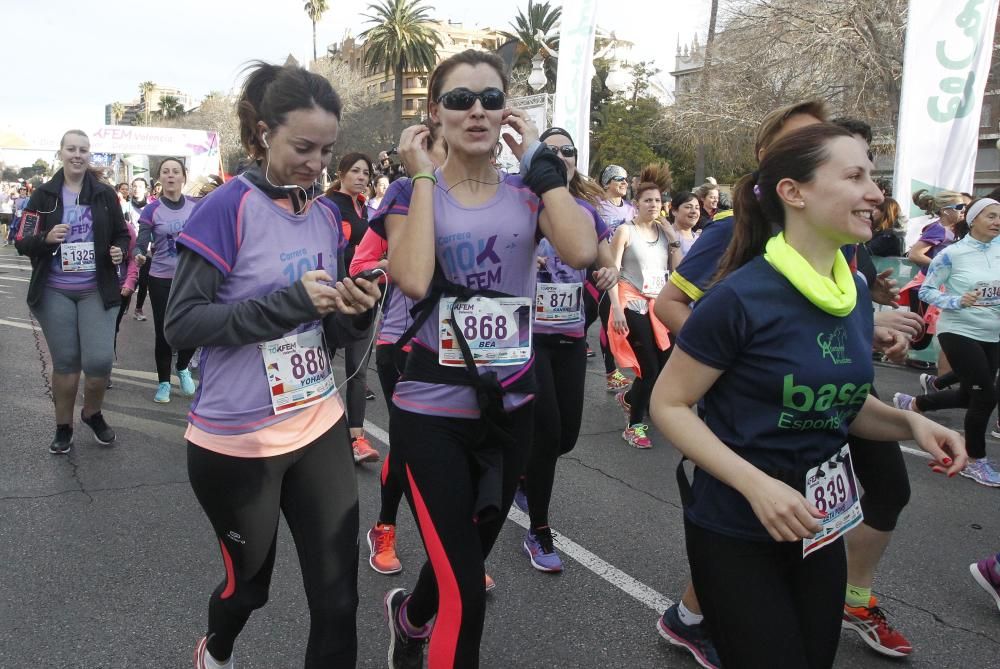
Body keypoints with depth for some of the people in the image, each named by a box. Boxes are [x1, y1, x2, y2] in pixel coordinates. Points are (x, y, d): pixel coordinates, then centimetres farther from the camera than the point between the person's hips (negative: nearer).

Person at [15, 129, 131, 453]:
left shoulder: (105, 194, 3)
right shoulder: (44, 194, 1)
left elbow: (122, 234, 13)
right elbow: (21, 242, 0)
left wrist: (120, 251, -9)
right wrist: (46, 238, -20)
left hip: (96, 291, 0)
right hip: (55, 293, 0)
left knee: (100, 360, -9)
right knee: (65, 362, 6)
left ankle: (92, 414, 21)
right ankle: (63, 428, 24)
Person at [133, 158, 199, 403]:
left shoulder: (196, 206, 0)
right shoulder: (152, 210, -5)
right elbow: (141, 244, -12)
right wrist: (139, 256, -30)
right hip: (161, 280, -1)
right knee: (163, 332, 2)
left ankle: (183, 368, 29)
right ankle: (163, 382, 21)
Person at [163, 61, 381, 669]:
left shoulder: (328, 214, 3)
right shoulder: (227, 208, -15)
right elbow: (182, 324, -18)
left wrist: (356, 313, -13)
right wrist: (289, 301, -27)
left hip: (320, 426, 4)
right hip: (235, 438, -4)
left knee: (338, 595, 5)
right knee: (250, 579, 20)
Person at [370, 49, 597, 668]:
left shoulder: (528, 192, 2)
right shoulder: (412, 192, -4)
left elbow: (582, 251, -19)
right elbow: (413, 280, -25)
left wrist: (541, 162, -11)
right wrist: (423, 177, -16)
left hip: (511, 408, 4)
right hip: (432, 413, -4)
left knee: (466, 565, 24)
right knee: (465, 596, -6)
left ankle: (410, 614, 56)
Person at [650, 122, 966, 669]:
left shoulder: (854, 292, 1)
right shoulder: (742, 296, -21)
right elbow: (667, 405, -17)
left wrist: (908, 422, -5)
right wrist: (755, 484, -26)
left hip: (820, 526, 7)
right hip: (734, 530, -7)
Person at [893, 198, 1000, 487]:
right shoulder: (952, 254, -12)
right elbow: (926, 290, -10)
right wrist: (958, 302, -23)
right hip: (959, 332, -6)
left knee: (969, 396, 13)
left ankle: (912, 403, 38)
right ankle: (975, 461, 11)